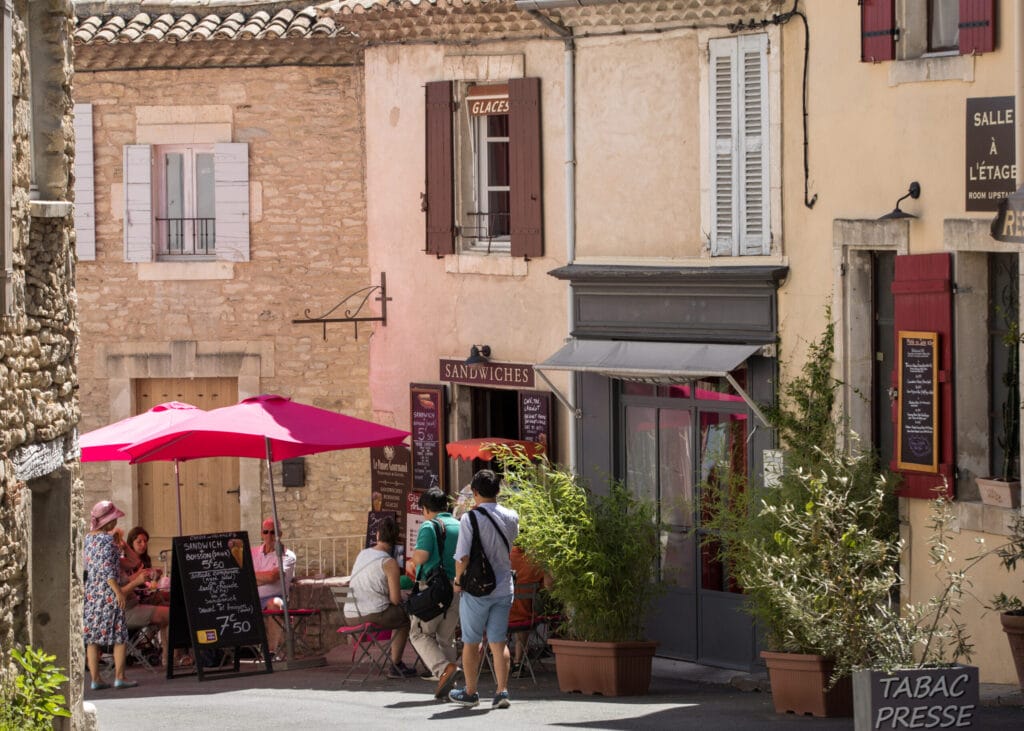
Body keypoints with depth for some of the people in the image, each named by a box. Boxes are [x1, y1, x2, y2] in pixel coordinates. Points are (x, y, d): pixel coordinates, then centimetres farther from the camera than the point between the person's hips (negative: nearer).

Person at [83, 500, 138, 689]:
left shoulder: (88, 538, 10)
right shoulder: (107, 539, -12)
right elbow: (107, 569, -17)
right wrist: (119, 592, -16)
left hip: (90, 592, 8)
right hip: (107, 592, -8)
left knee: (92, 637, 6)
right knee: (120, 635, 1)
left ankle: (95, 678, 7)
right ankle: (119, 677, -1)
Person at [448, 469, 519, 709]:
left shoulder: (470, 518, -15)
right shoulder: (511, 517, 1)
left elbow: (463, 557, -17)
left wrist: (458, 581, -1)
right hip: (504, 588, 4)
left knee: (471, 642, 9)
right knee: (499, 642, 6)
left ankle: (470, 692, 17)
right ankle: (501, 691, -2)